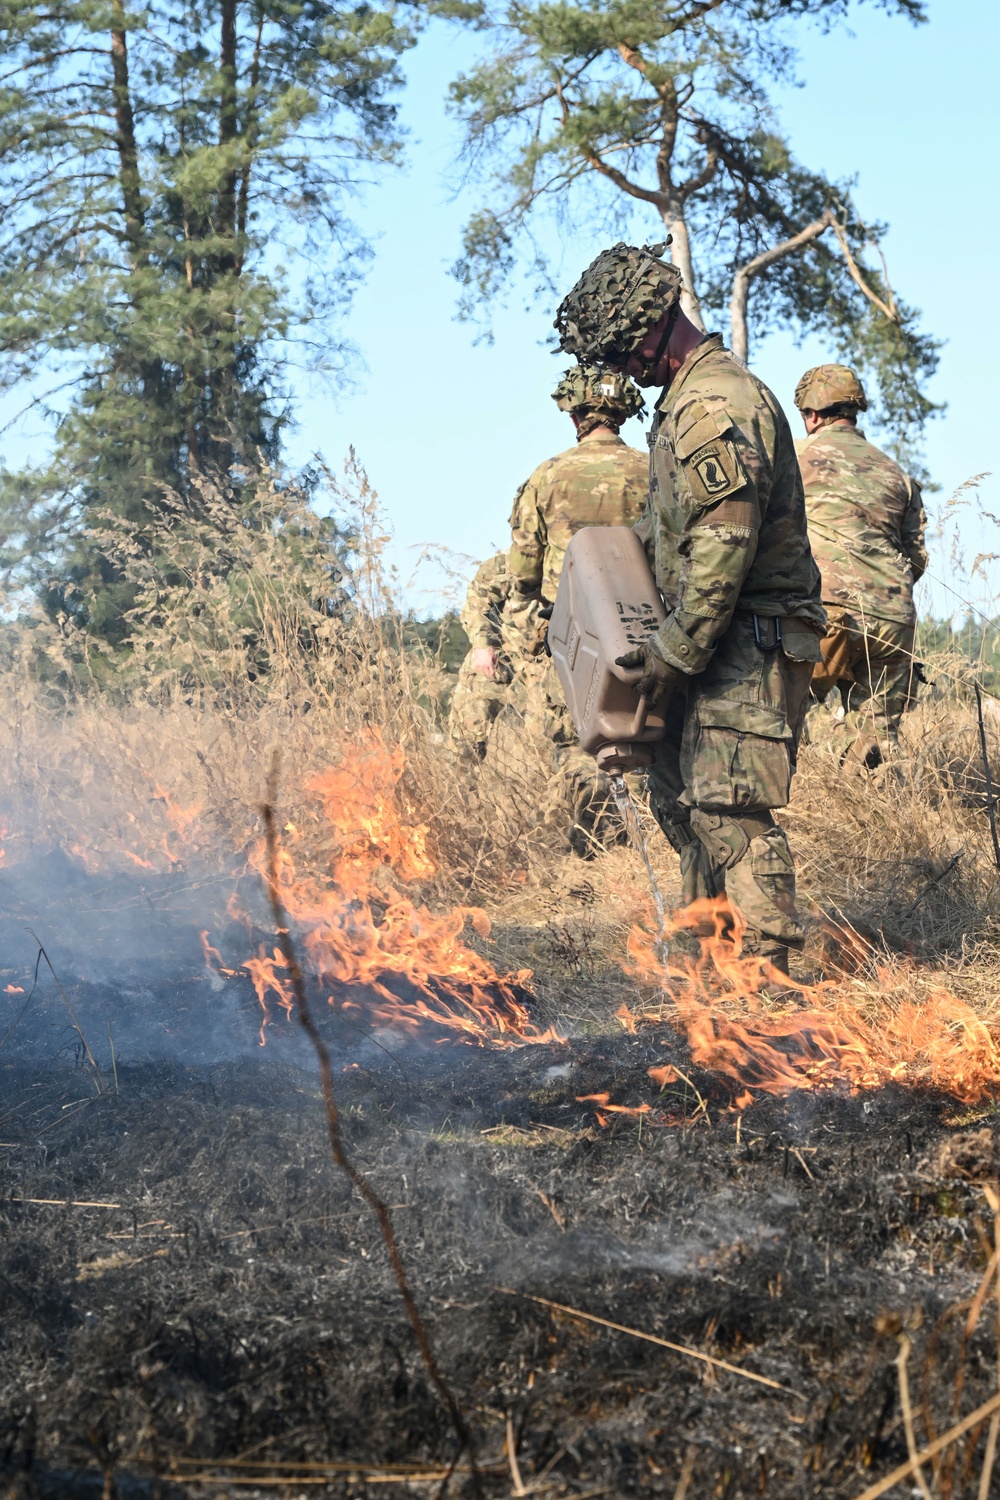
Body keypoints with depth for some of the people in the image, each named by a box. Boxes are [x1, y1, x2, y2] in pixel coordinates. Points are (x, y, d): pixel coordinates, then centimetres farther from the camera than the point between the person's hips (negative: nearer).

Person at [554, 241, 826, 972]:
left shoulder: (713, 405, -19)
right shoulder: (694, 396, 15)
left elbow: (725, 544, -24)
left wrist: (675, 651, -20)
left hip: (748, 640, -11)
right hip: (717, 637, 11)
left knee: (728, 805, -11)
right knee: (679, 793, 15)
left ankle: (770, 965, -8)